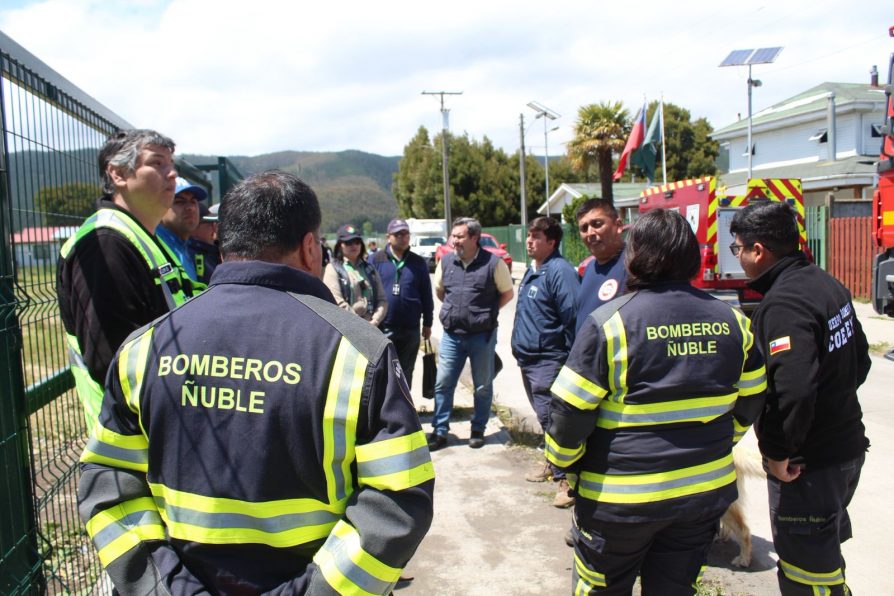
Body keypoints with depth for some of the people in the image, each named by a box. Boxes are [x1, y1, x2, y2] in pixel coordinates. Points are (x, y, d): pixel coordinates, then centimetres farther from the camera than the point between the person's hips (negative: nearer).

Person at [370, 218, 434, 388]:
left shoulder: (418, 263, 5)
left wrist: (427, 323, 9)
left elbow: (426, 295, 9)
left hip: (410, 329, 2)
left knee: (405, 374, 13)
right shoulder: (376, 260, -1)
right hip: (382, 329, -2)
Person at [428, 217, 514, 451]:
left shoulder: (493, 263, -11)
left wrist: (487, 312, -4)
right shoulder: (445, 261, 2)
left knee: (483, 386, 10)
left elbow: (507, 293, 1)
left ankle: (478, 430, 25)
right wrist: (454, 309, 8)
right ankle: (439, 431, 16)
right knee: (443, 384, 5)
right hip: (451, 335, 3)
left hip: (482, 335, -3)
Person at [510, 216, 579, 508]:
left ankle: (566, 477, 2)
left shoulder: (559, 271, -16)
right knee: (544, 417, 20)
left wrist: (568, 356, -19)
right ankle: (553, 461, 35)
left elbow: (573, 316, -21)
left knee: (551, 418, -7)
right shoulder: (532, 271, 14)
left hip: (548, 360, -10)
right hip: (528, 359, 10)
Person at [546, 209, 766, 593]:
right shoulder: (732, 320, -1)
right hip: (707, 490, 5)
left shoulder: (610, 321, -17)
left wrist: (561, 462, 3)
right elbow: (749, 404, 11)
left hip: (621, 498, -5)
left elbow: (569, 412, -15)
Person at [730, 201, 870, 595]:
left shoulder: (783, 304, -24)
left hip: (808, 464, -10)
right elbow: (859, 361, 16)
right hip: (847, 447, 10)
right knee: (825, 554, 27)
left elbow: (793, 389, -34)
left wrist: (777, 451, -22)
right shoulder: (826, 284, 7)